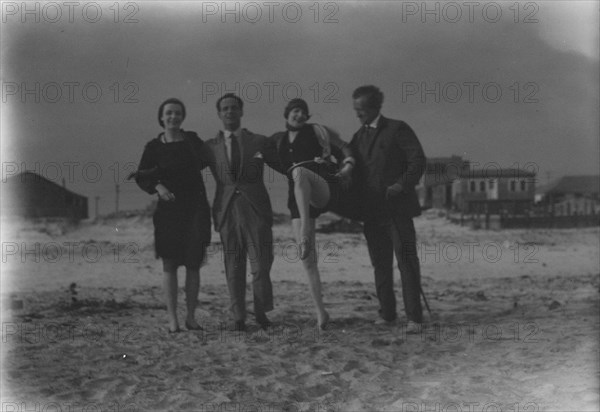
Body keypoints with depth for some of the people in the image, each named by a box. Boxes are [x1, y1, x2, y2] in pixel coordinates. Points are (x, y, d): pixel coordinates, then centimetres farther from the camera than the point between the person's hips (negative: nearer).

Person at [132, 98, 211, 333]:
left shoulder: (193, 141, 8)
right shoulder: (154, 146, 5)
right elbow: (141, 176, 2)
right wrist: (158, 186, -16)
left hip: (195, 208, 1)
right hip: (169, 208, 0)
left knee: (193, 264, 0)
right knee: (170, 264, -3)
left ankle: (191, 317, 9)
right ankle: (172, 319, 1)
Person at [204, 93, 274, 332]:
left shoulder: (259, 142, 10)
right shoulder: (210, 146, 11)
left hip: (256, 208, -1)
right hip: (227, 211, 1)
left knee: (260, 265, -2)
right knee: (233, 267, 3)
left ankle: (261, 312, 14)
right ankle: (238, 317, 10)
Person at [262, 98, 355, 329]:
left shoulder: (316, 131, 13)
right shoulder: (277, 140, 22)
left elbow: (343, 149, 14)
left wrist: (346, 169, -1)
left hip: (323, 190, -4)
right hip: (297, 199, 4)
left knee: (300, 171, -39)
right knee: (307, 258, -6)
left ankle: (305, 234, -52)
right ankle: (320, 311, 2)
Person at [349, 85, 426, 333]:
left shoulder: (397, 129, -1)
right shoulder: (358, 137, 17)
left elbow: (418, 160, -6)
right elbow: (354, 170, 17)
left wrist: (403, 185, -17)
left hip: (397, 208, -6)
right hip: (372, 211, 6)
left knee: (407, 262, -5)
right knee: (380, 265, 8)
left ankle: (414, 317, -4)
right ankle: (386, 314, 15)